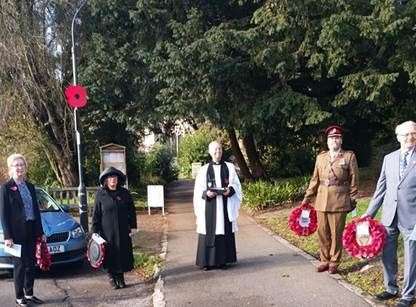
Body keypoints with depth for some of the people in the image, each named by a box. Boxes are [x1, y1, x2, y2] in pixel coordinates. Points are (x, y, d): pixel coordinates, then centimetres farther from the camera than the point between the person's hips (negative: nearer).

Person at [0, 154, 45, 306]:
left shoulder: (30, 186, 10)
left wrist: (40, 232, 11)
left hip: (31, 232, 5)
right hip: (17, 232, -5)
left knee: (30, 264, 11)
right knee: (19, 265, 4)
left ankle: (29, 294, 23)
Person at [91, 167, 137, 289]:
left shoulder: (125, 193, 3)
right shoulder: (100, 194, -2)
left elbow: (132, 211, 7)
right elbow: (96, 214, 0)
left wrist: (132, 227, 1)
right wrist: (95, 231, -5)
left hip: (123, 232, 2)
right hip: (107, 232, -2)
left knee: (123, 254, 7)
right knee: (110, 256, 3)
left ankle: (120, 277, 22)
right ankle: (112, 278, 20)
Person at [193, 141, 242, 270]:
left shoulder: (229, 167, 7)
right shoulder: (204, 169, 5)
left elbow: (236, 184, 6)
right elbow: (199, 189, 4)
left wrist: (229, 190, -14)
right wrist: (206, 193, -16)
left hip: (225, 205, 1)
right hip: (209, 205, -1)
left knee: (225, 230, 2)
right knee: (209, 232, -2)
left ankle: (223, 260, 10)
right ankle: (208, 261, 5)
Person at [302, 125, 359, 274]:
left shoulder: (349, 156, 2)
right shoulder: (320, 157, 12)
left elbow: (354, 180, 1)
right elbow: (315, 179, 14)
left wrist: (353, 200, -2)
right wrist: (308, 197, 9)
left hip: (339, 202, -3)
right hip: (321, 201, 4)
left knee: (336, 234, 3)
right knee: (322, 233, 8)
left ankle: (334, 262, 17)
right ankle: (324, 260, 23)